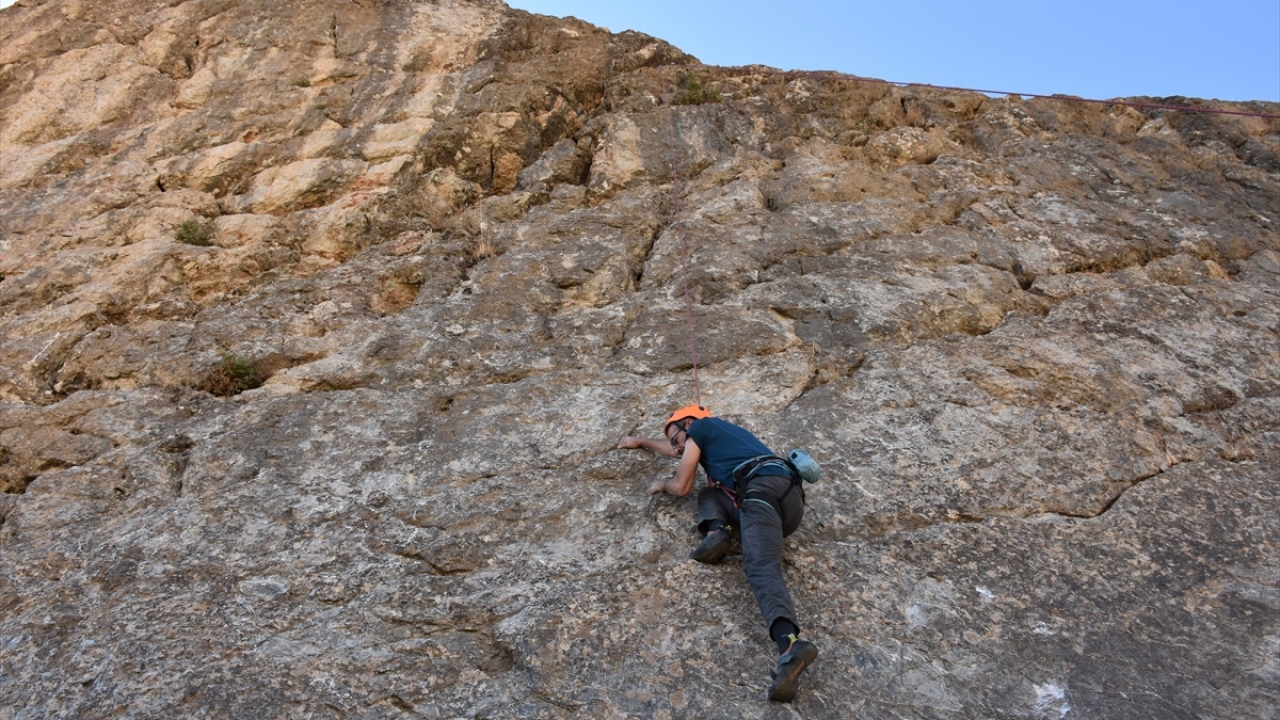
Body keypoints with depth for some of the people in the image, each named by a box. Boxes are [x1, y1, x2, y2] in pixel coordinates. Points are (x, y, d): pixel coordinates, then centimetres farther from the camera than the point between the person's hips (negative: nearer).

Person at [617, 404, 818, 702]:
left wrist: (661, 484, 40)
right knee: (709, 493, 20)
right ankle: (717, 532, -12)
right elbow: (676, 449, 61)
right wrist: (641, 441, 74)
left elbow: (680, 487, 17)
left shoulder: (699, 427, 16)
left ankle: (790, 643, -49)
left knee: (760, 566, -25)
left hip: (765, 488, -9)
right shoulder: (717, 433, 41)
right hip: (790, 498, 9)